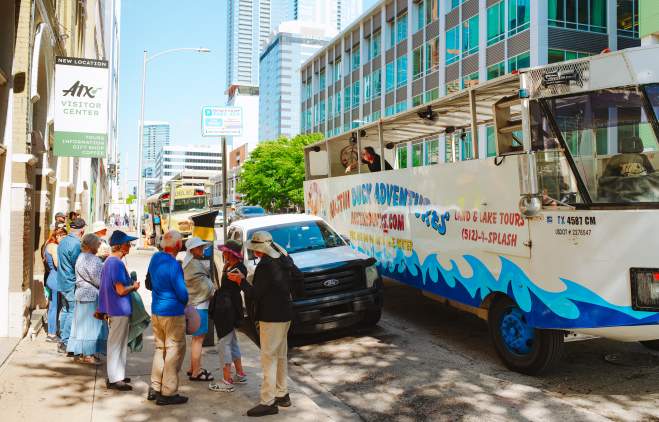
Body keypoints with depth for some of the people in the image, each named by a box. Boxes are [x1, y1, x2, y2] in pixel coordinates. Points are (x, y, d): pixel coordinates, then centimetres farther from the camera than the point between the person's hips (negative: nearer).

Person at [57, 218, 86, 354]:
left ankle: (63, 339, 24)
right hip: (72, 284, -9)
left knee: (65, 310, 16)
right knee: (73, 312, -4)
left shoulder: (63, 241, 11)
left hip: (62, 282, 9)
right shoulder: (76, 244, -19)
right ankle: (65, 342, -2)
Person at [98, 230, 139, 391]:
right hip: (120, 310, -10)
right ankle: (115, 379, 8)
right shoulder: (117, 263, -20)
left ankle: (116, 375, 28)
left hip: (112, 309, 10)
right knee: (117, 344, -1)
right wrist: (134, 286, -7)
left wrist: (130, 284, 15)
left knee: (116, 344, 18)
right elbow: (121, 290, -22)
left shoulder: (108, 261, 11)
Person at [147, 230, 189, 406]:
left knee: (160, 348, 19)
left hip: (156, 311, 8)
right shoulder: (173, 265, -21)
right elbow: (182, 293, -17)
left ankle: (155, 388, 25)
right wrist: (184, 303, 3)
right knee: (174, 351, 2)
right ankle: (168, 393, 7)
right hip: (172, 313, -8)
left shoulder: (155, 258, 4)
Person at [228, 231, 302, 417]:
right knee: (281, 356, 17)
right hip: (285, 315, 9)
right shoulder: (285, 260, 7)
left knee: (269, 358, -5)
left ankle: (268, 402, -1)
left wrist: (241, 281, -5)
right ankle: (282, 394, 27)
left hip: (271, 317, -9)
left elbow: (255, 294, -16)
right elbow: (297, 275, 23)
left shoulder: (264, 265, -19)